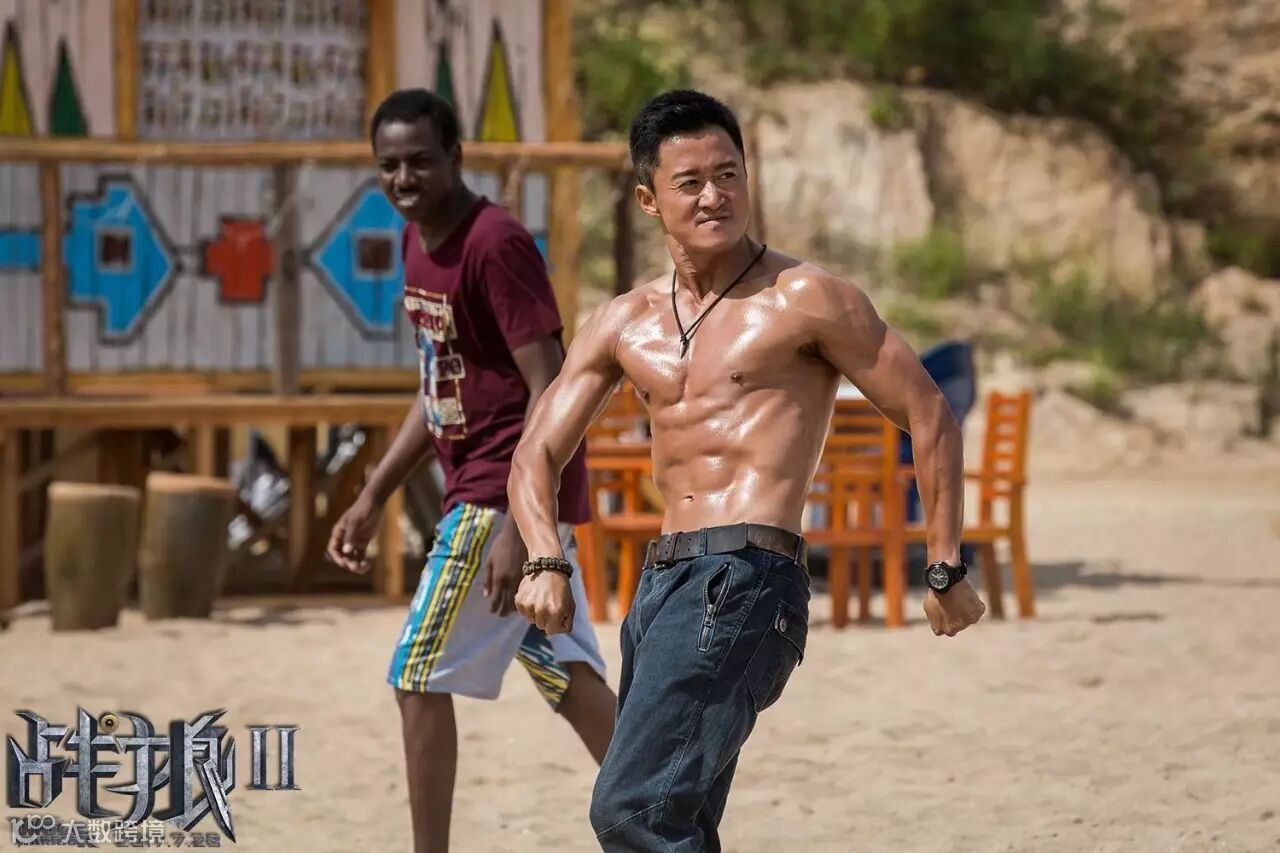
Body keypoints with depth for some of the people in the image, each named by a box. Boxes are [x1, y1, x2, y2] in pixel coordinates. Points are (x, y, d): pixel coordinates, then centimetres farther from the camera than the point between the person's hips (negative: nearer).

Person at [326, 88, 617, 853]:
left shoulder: (496, 244, -18)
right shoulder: (417, 242, 10)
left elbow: (551, 392, -21)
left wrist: (518, 529, -26)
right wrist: (374, 497, 18)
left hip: (506, 496, -9)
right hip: (483, 491, 9)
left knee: (418, 678, -6)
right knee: (571, 681, 12)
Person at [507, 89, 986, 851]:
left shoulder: (805, 300, -2)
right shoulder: (625, 325, 15)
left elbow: (929, 418, 1)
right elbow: (538, 454, 12)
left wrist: (947, 571, 0)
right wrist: (546, 563, -8)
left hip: (746, 581, -8)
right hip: (663, 583, 8)